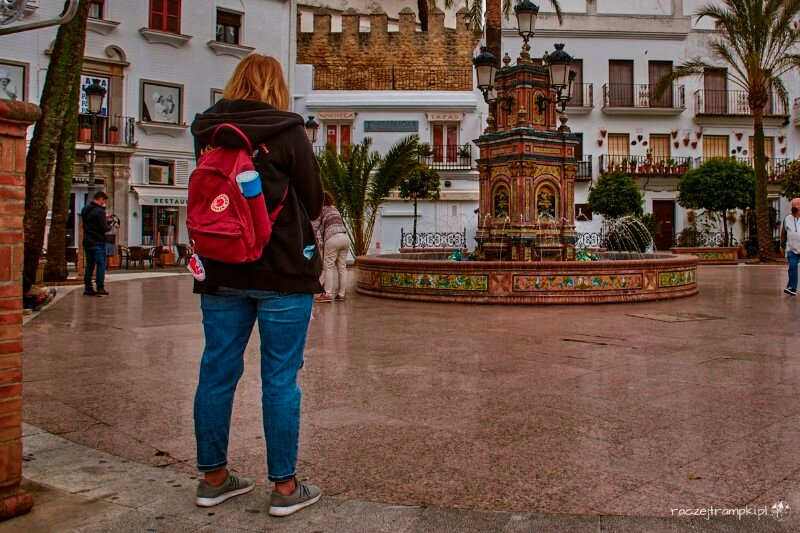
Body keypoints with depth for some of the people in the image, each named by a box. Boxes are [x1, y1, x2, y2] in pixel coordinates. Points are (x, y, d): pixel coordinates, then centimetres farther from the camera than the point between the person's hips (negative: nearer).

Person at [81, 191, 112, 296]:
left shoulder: (85, 210, 12)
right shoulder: (99, 211, -15)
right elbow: (104, 228, -17)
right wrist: (110, 225, 5)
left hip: (87, 241, 8)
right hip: (98, 242, -8)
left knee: (89, 265, 13)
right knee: (101, 265, -3)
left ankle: (87, 288, 14)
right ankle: (100, 288, -6)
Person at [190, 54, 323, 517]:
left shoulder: (207, 132, 5)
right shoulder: (287, 132, -8)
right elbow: (314, 204, -3)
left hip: (220, 271, 5)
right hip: (282, 272, -4)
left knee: (218, 371, 12)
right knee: (280, 378, 3)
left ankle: (214, 478, 26)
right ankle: (285, 487, 12)